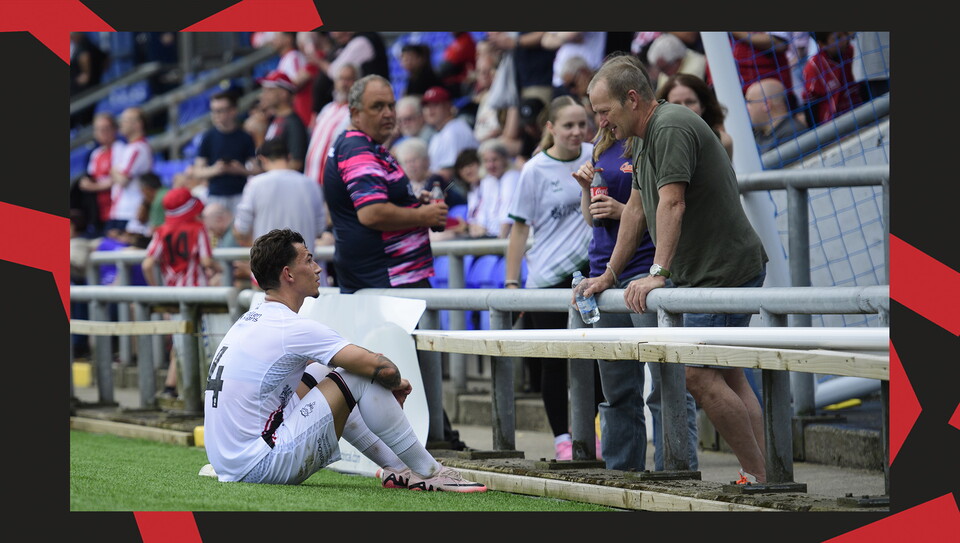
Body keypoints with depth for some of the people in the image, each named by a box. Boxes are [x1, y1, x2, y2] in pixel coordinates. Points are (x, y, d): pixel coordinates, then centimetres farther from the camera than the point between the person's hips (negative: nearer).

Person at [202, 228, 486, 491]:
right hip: (262, 469, -10)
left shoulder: (251, 320, 15)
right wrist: (396, 383, 6)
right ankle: (430, 473, 2)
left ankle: (397, 468, 22)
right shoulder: (293, 327, -14)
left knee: (318, 372, 24)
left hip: (229, 467, 10)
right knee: (362, 377, -7)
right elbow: (382, 368, -18)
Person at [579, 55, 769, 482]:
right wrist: (609, 276, 22)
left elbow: (672, 205, -28)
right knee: (727, 375, 8)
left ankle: (757, 476, -8)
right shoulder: (646, 137, 15)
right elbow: (636, 208, 22)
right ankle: (757, 477, 9)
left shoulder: (672, 128, -18)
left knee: (698, 374, -13)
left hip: (725, 271, -11)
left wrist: (657, 274, -35)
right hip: (699, 275, 11)